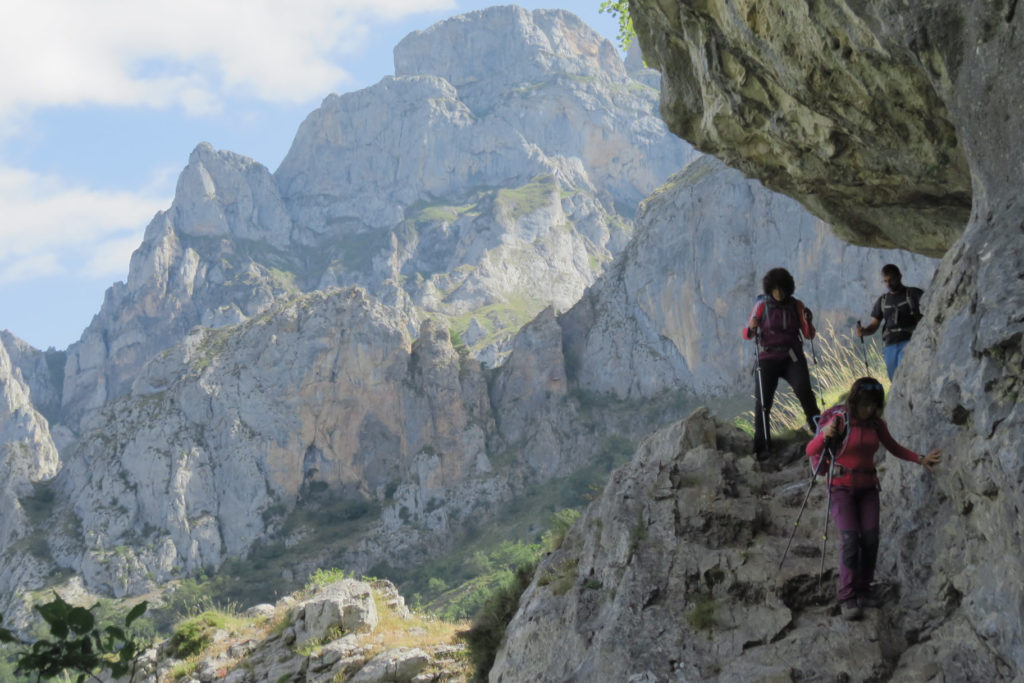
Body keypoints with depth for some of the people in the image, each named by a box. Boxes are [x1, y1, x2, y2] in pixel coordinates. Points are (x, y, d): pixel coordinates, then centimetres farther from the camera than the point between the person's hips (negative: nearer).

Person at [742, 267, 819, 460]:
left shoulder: (796, 305, 5)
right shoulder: (762, 305, 2)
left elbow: (809, 335, 5)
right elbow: (746, 335, 1)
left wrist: (807, 321, -16)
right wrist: (751, 328, -22)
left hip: (792, 358, 0)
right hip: (768, 359, 0)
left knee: (804, 391, -24)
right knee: (762, 402, -8)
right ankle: (762, 447, -2)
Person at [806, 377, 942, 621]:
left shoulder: (875, 423, 2)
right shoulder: (839, 420, -13)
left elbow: (894, 448, 15)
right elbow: (810, 450, -16)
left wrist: (920, 459, 1)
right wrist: (825, 435, -37)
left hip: (867, 488, 5)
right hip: (842, 488, -5)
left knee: (870, 539, -6)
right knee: (850, 539, -16)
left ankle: (862, 590, 10)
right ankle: (847, 598, -11)